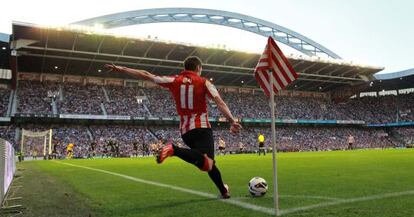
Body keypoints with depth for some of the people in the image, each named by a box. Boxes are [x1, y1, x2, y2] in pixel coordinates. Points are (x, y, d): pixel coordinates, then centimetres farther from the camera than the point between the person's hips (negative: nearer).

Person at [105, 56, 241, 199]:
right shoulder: (204, 82, 2)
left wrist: (121, 69, 18)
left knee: (207, 162, 18)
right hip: (201, 128, -5)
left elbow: (146, 75, 11)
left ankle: (223, 191, 22)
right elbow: (220, 103, -7)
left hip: (185, 131, 5)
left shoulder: (174, 80, 9)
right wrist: (232, 121, -5)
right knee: (207, 164, -21)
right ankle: (174, 150, -36)